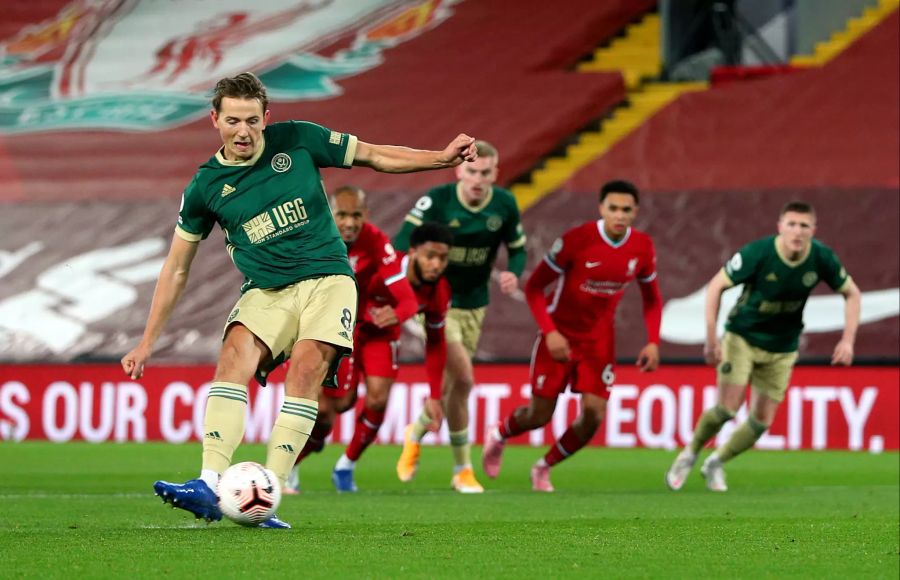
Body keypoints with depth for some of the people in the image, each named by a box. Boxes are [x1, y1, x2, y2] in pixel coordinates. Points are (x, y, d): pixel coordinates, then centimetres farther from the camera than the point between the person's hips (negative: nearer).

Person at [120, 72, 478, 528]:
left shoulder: (297, 140, 0)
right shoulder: (205, 186, 3)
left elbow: (376, 156, 9)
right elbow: (177, 268, 9)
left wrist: (442, 157, -2)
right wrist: (148, 342, 8)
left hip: (326, 280, -1)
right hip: (265, 291, 1)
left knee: (306, 369, -24)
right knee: (234, 357, -26)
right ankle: (209, 487, -36)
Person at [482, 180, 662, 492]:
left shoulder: (642, 247, -8)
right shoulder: (576, 240, -21)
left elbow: (651, 298, 8)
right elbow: (533, 287, -14)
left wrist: (653, 342, -5)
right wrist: (550, 332, -24)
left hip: (599, 340, 3)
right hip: (560, 335, -3)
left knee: (593, 415, -9)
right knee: (539, 415, 3)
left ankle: (544, 467, 16)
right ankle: (498, 435, 39)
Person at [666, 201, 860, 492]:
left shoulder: (822, 258, -15)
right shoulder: (757, 252, -24)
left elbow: (851, 293, 0)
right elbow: (716, 285, -16)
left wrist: (848, 339, -11)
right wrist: (711, 338, -20)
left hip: (781, 350, 3)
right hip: (742, 337, -3)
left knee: (762, 422, 1)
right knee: (727, 408, -15)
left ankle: (717, 463, 26)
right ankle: (689, 455, 13)